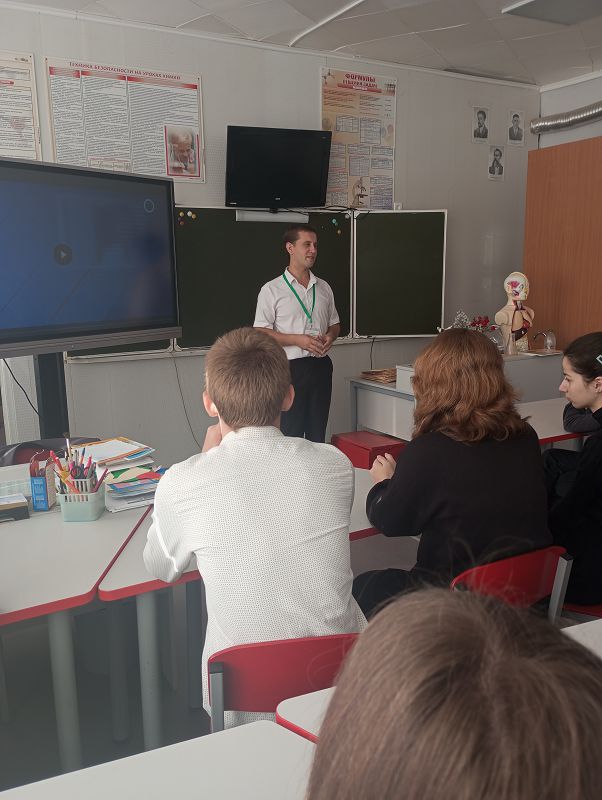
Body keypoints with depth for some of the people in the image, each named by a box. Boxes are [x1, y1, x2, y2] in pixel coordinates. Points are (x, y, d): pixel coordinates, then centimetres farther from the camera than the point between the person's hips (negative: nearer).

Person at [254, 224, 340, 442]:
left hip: (321, 365, 5)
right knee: (290, 433, -3)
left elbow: (335, 324, 22)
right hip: (291, 367, -5)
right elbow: (261, 333, -8)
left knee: (318, 431, 10)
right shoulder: (272, 290, -3)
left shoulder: (324, 288, 13)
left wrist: (330, 336, -2)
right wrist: (297, 340, -18)